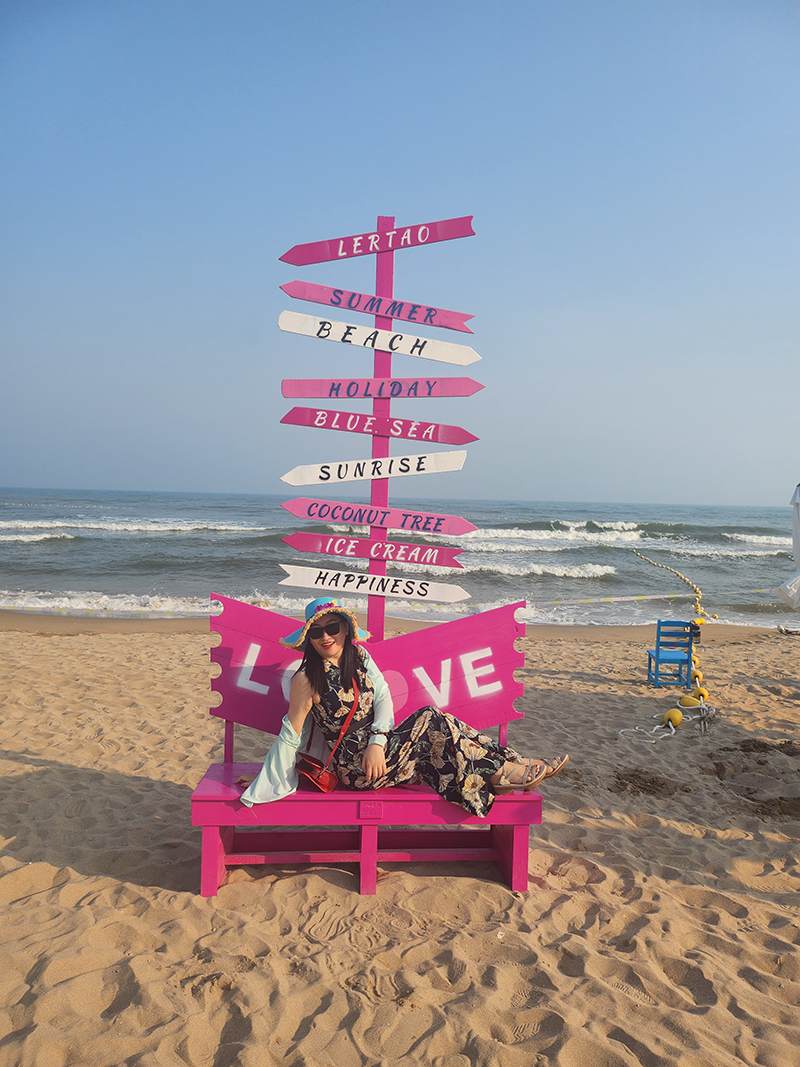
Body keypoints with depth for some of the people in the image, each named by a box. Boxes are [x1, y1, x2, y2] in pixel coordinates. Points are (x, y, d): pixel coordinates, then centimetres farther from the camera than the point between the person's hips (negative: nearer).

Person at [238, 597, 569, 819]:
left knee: (434, 723, -13)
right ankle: (499, 773, -12)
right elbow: (291, 735, -7)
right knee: (431, 720, -19)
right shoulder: (307, 679, -14)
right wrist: (264, 783, -3)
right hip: (354, 767, -6)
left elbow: (384, 698, 1)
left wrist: (377, 741, -17)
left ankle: (506, 769, -12)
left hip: (378, 749, 6)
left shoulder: (359, 657, 4)